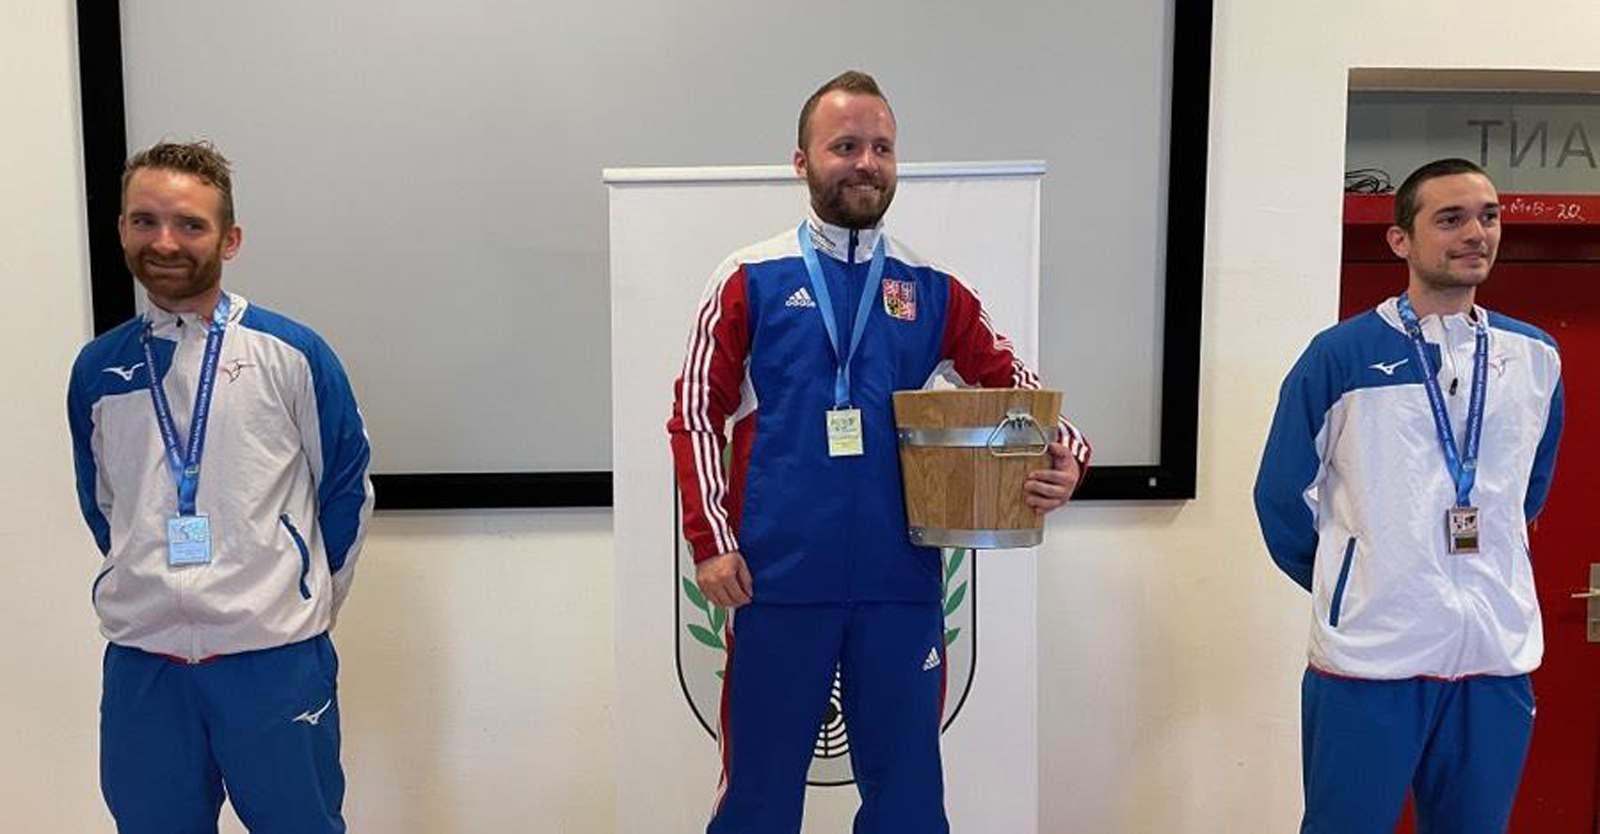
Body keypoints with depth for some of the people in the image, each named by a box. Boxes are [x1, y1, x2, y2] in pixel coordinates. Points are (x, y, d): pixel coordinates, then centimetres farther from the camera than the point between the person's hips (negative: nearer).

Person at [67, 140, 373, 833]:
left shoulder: (293, 355, -7)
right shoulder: (97, 369, 5)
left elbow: (346, 489, 1)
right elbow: (101, 504, 17)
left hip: (275, 658, -3)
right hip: (139, 662, 4)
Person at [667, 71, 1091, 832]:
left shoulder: (932, 289, 7)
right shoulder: (750, 280, 1)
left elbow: (1013, 384, 11)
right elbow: (697, 415, 1)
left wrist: (1067, 457, -8)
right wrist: (710, 541, -6)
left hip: (900, 581, 2)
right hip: (777, 581, -2)